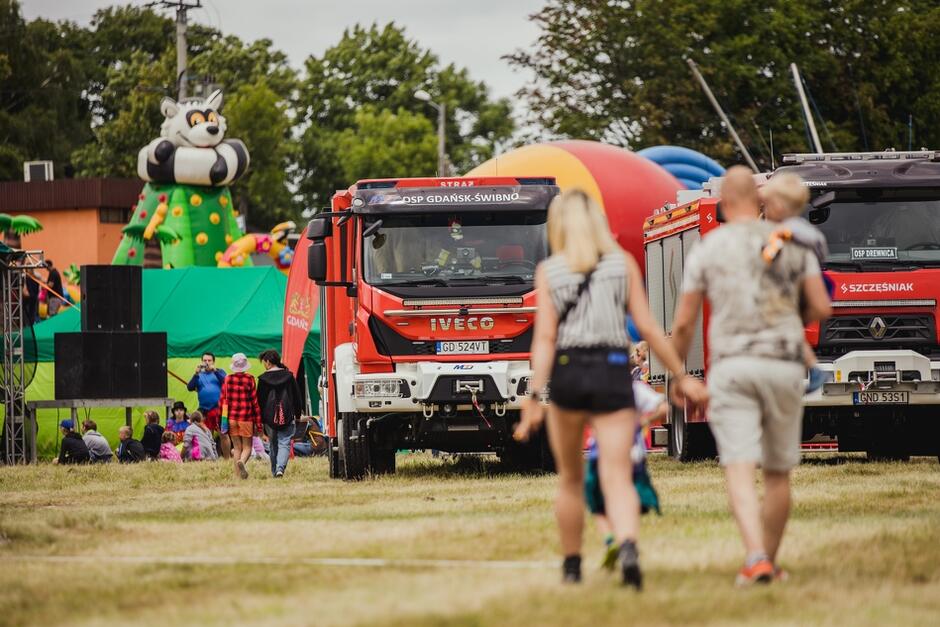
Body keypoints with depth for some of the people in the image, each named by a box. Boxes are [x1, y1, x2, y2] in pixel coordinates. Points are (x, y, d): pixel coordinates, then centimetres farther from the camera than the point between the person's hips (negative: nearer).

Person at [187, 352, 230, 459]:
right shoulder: (199, 375, 14)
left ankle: (227, 458, -4)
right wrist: (196, 373, -8)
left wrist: (215, 371, -16)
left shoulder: (219, 372, 9)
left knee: (223, 434, -8)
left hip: (219, 408, -3)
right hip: (204, 410, 3)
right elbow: (190, 387, 2)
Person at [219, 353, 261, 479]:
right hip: (246, 418, -2)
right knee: (247, 447, 4)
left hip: (231, 418, 2)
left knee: (237, 448, 11)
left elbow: (222, 401, 3)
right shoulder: (249, 380, -5)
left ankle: (238, 473, 6)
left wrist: (221, 421, 12)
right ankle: (242, 461, -27)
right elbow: (255, 402, -4)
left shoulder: (228, 379, 1)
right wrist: (258, 423, 1)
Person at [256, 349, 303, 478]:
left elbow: (260, 399, -1)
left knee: (273, 445, 13)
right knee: (284, 443, -1)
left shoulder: (263, 378, -4)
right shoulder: (289, 376, 2)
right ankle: (280, 468, -21)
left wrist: (259, 419, 5)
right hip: (286, 417, 1)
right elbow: (297, 396, 8)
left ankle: (275, 471, 16)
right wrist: (297, 414, 17)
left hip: (269, 417, 0)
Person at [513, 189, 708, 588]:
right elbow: (647, 326, 1)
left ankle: (572, 565, 27)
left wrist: (534, 397, -9)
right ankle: (627, 546, -33)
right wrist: (681, 376, 7)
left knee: (570, 479, 18)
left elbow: (545, 337, -6)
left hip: (566, 374, 0)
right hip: (613, 372, 0)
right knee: (617, 476, -6)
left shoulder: (549, 271, 2)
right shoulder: (623, 263, 5)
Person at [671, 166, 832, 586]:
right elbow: (821, 307, 3)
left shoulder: (707, 248, 4)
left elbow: (683, 323, 4)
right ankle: (769, 561, 22)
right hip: (783, 364, 2)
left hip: (731, 365, -2)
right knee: (778, 471, 14)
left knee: (740, 468, -10)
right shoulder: (793, 243, 7)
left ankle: (756, 557, -29)